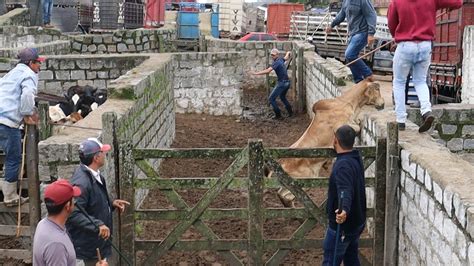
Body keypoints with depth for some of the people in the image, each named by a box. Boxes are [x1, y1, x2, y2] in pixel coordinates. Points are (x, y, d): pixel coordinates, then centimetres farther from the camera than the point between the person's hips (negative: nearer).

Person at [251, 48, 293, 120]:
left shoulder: (277, 62, -18)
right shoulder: (281, 60, 8)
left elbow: (267, 71, -28)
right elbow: (286, 58, 33)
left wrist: (256, 73, -24)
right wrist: (288, 53, 55)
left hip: (282, 83, -10)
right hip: (287, 82, 10)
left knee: (271, 99, -3)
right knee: (282, 97, 31)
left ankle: (278, 115, -2)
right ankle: (290, 112, 35)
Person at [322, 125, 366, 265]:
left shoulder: (343, 165, -27)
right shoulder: (356, 158, 4)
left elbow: (346, 191, -44)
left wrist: (344, 210, -62)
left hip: (342, 224, -9)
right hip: (356, 222, 9)